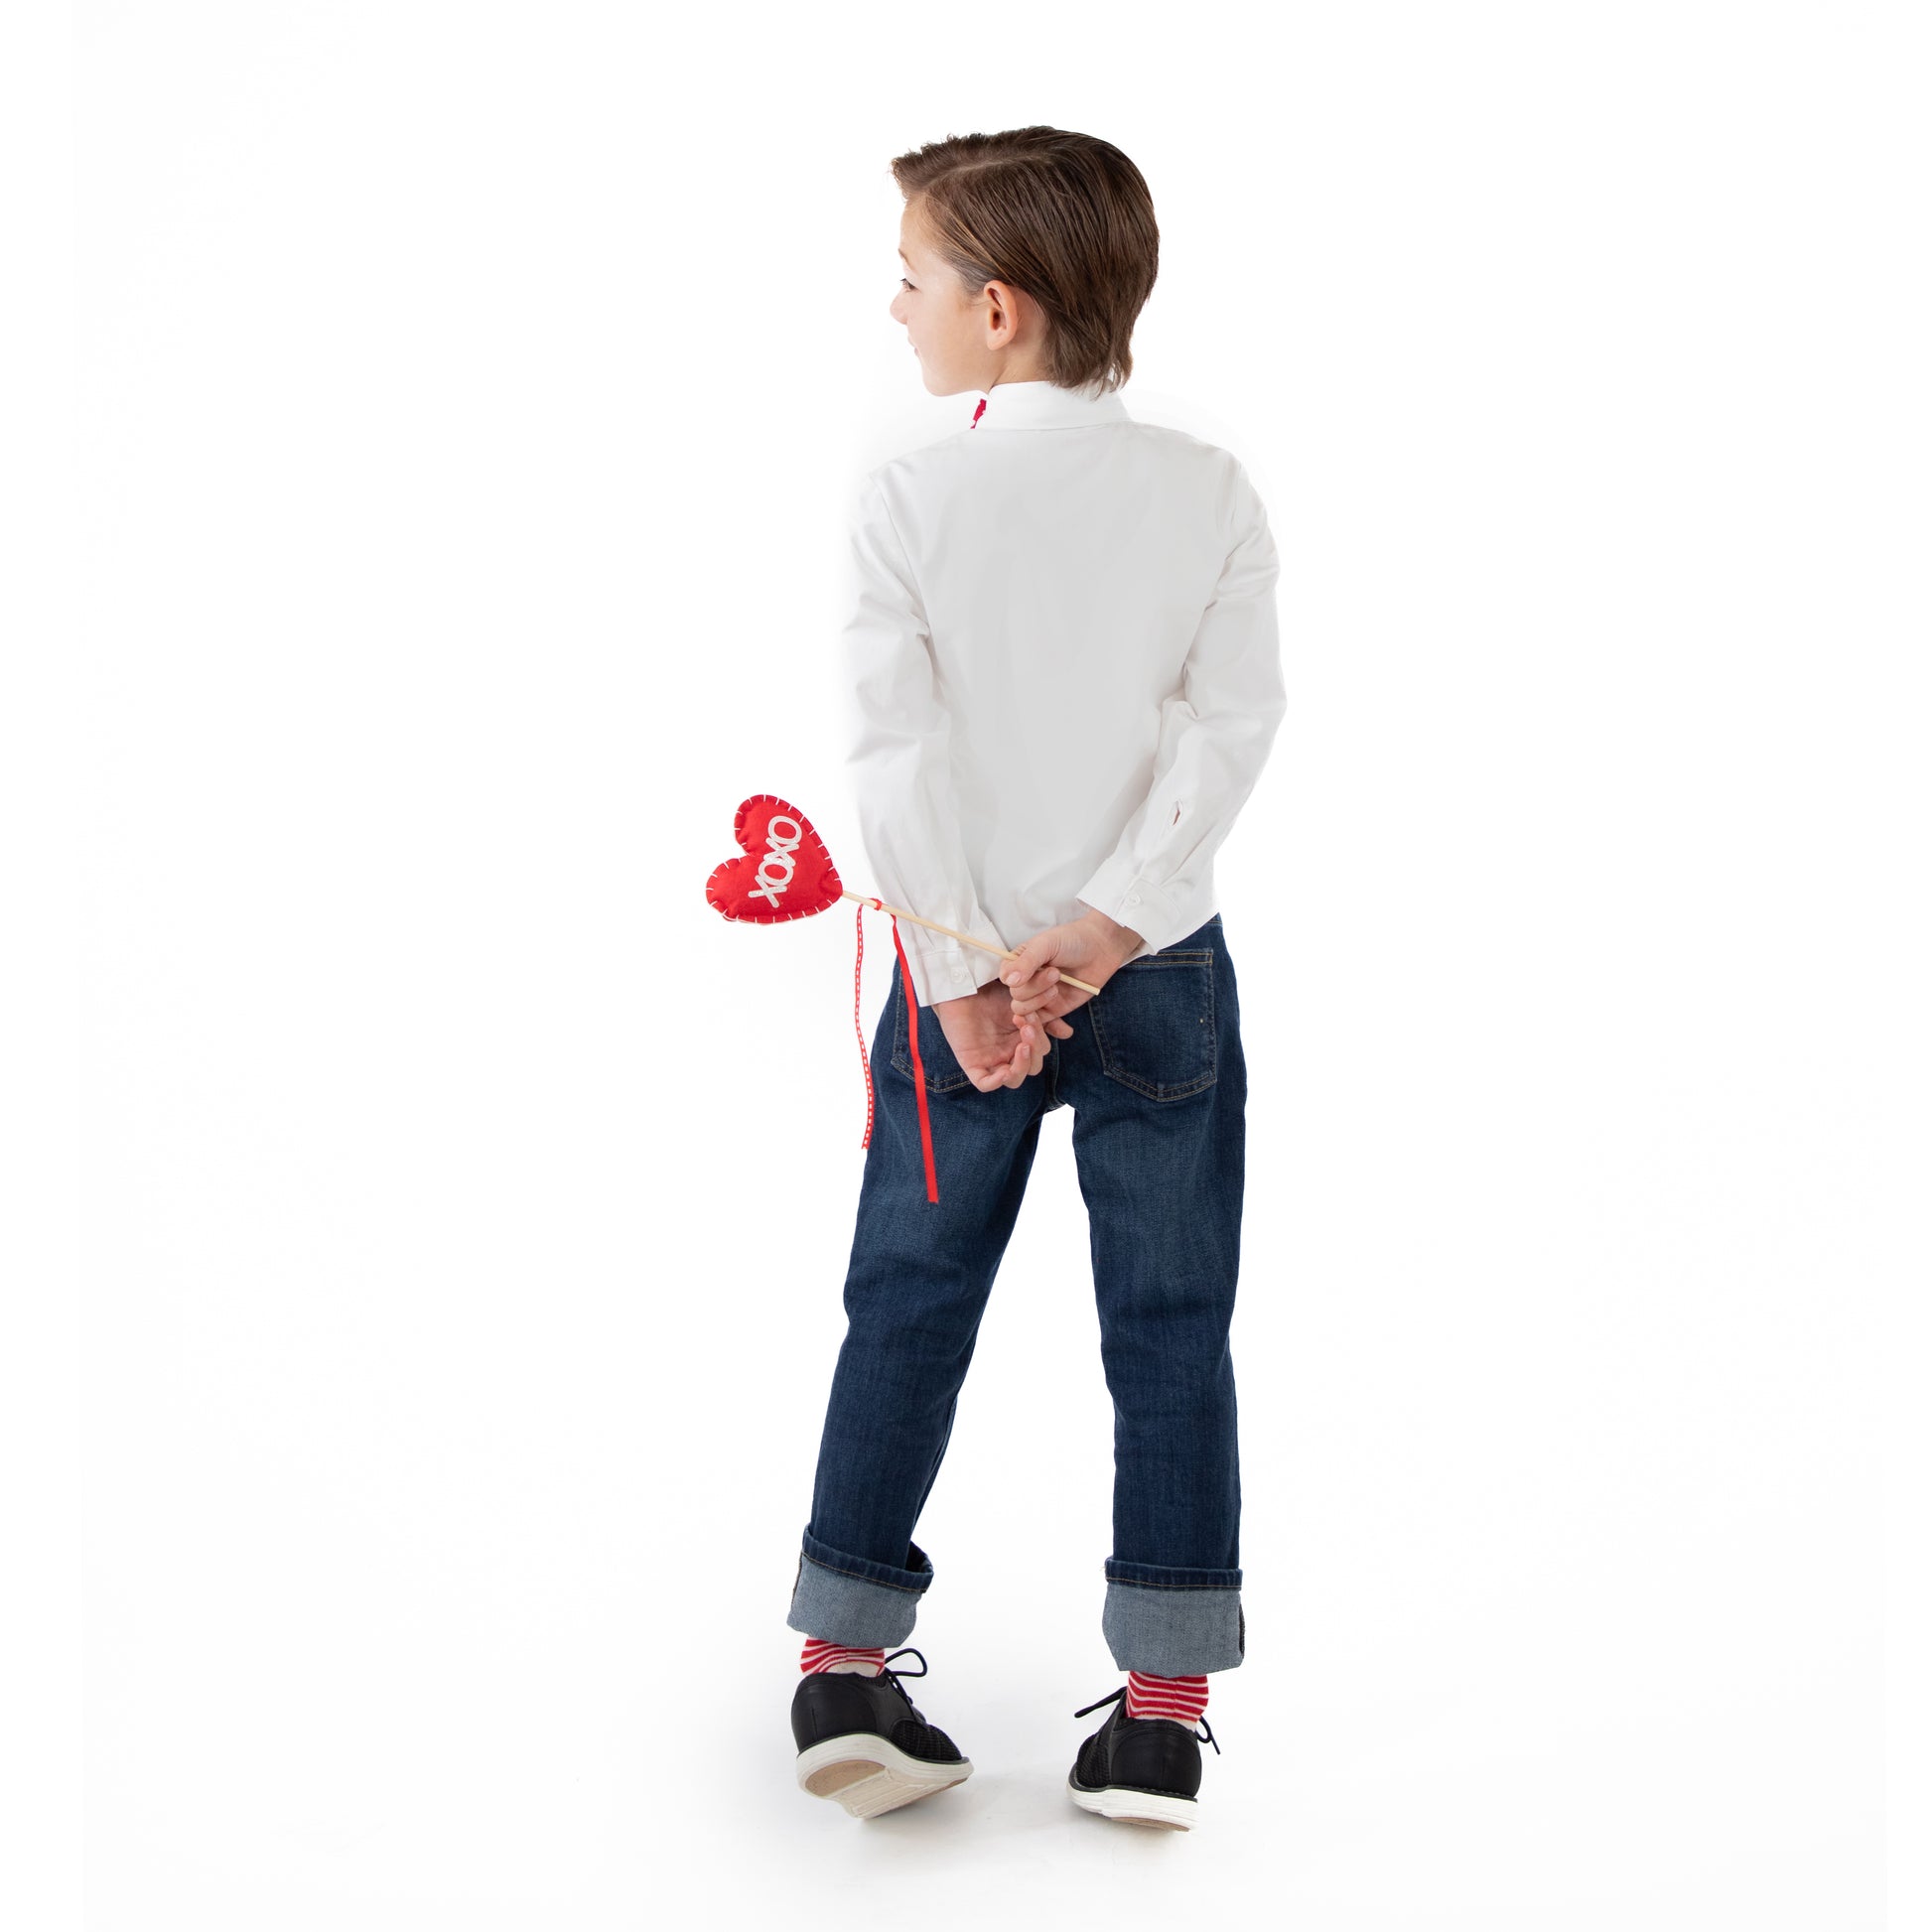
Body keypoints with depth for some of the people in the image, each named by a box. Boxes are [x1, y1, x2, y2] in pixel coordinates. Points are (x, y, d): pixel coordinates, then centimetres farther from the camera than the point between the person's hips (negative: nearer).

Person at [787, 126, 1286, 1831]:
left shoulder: (908, 502, -6)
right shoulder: (1213, 491, -1)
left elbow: (899, 751, -12)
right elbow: (1234, 722, -10)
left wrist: (962, 964, -11)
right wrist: (1114, 917, -13)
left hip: (960, 978, 0)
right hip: (1162, 974, 1)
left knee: (909, 1307, 12)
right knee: (1170, 1325, 8)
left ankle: (847, 1662, 15)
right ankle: (1163, 1709, 11)